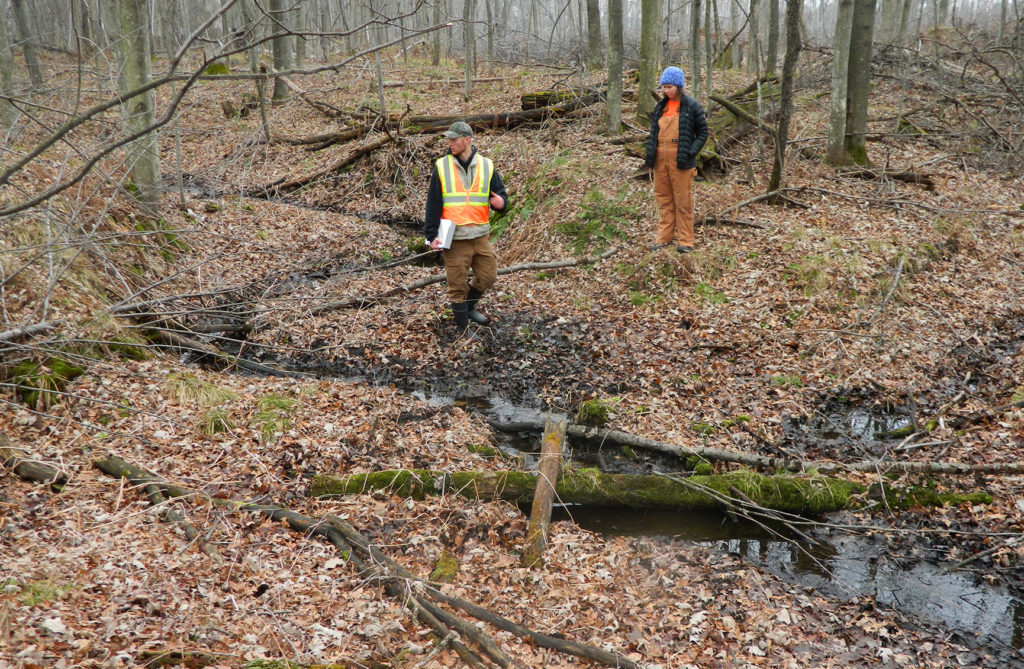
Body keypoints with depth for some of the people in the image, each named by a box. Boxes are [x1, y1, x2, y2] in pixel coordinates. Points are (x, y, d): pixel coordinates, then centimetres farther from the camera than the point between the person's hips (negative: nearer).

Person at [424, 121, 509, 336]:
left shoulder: (486, 166, 5)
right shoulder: (442, 167, 0)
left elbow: (500, 194, 8)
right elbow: (433, 203, -1)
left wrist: (501, 202, -17)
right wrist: (431, 234, -6)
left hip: (481, 236, 3)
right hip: (454, 239, -3)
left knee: (488, 276, 11)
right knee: (457, 284, 3)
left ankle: (469, 307, 38)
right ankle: (463, 329, 18)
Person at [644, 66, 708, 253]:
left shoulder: (691, 106, -4)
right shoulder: (660, 106, 11)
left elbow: (703, 132, -1)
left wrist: (691, 152, -12)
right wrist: (650, 153, 8)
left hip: (680, 161, -5)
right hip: (660, 160, 5)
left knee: (683, 201, 1)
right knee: (664, 199, 12)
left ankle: (685, 240, 8)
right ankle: (664, 236, 21)